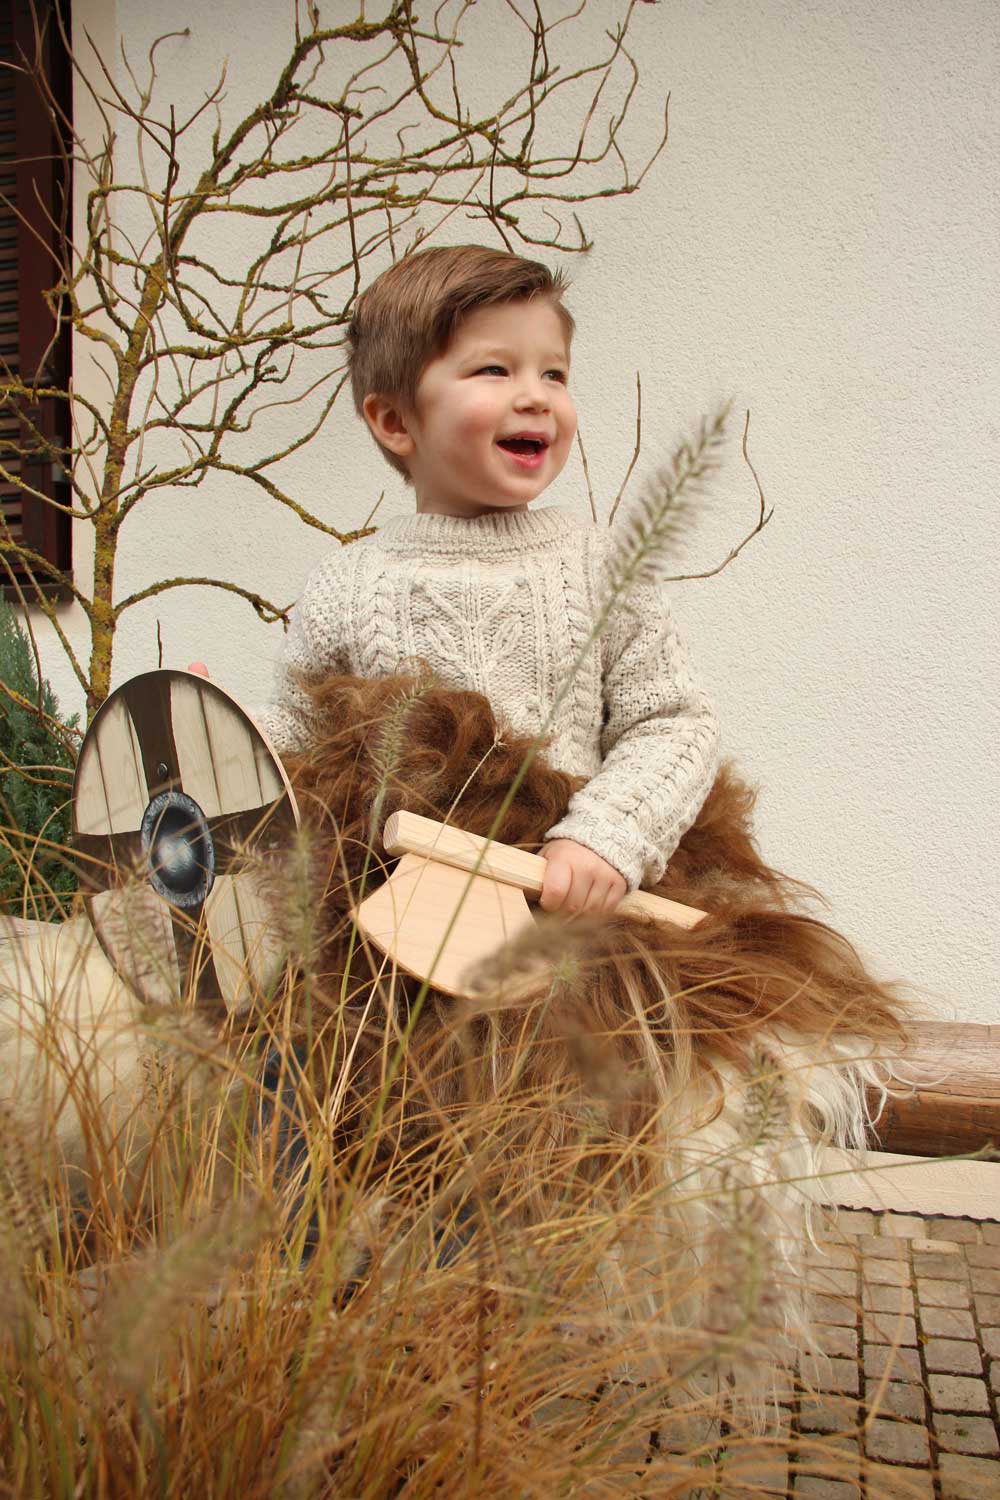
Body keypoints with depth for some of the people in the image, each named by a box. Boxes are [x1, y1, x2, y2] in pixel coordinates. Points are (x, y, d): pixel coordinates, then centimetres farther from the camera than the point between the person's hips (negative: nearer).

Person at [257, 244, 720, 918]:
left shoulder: (603, 564, 5)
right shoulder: (345, 586, 7)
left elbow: (676, 724, 3)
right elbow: (295, 735, 15)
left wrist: (607, 836, -13)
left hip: (571, 911, 0)